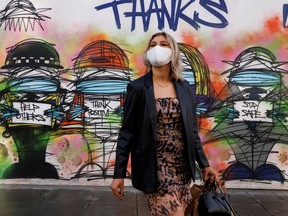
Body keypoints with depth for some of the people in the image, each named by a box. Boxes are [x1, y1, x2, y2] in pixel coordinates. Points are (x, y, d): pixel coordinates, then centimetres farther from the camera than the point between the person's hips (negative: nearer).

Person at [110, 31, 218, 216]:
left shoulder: (185, 88, 6)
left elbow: (192, 130, 11)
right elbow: (127, 132, -5)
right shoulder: (138, 88, -4)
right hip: (154, 168, -4)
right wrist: (119, 174, -7)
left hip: (182, 167, 4)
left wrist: (204, 164, 10)